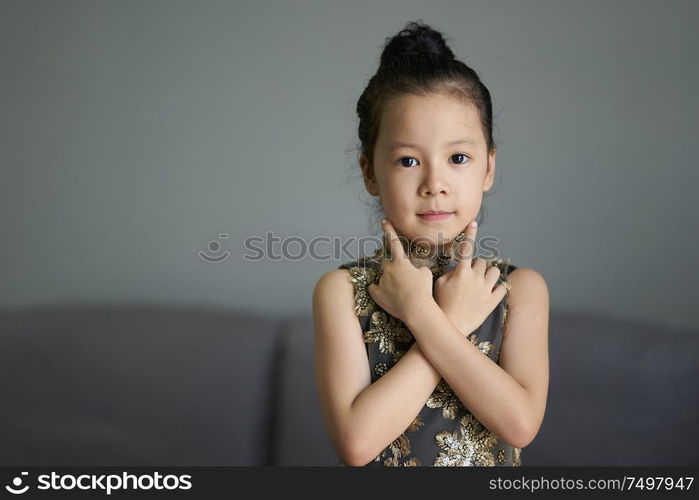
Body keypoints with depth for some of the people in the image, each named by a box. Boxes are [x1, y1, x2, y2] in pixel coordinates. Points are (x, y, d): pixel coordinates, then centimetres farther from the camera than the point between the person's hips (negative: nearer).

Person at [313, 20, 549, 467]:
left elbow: (521, 424, -22)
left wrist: (422, 314, -24)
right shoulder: (342, 290, -15)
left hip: (494, 475, 1)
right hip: (375, 478, -1)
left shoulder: (520, 288, -10)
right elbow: (356, 441, -24)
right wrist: (453, 321, -23)